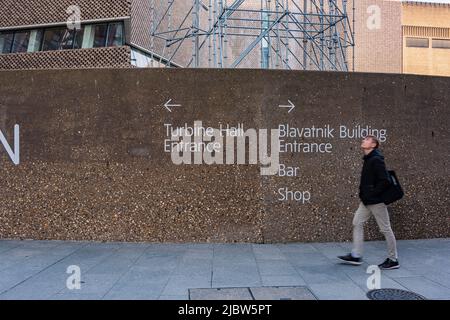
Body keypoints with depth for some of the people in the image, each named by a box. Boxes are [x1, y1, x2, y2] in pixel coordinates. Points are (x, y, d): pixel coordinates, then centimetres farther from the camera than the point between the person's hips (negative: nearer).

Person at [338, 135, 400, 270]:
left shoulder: (376, 160, -18)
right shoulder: (368, 159, 11)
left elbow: (385, 181, -24)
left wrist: (373, 193, -18)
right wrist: (364, 193, 12)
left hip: (376, 201, -10)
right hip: (367, 201, 10)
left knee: (385, 229, 2)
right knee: (357, 223, 9)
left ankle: (393, 260, 15)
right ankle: (356, 256, 15)